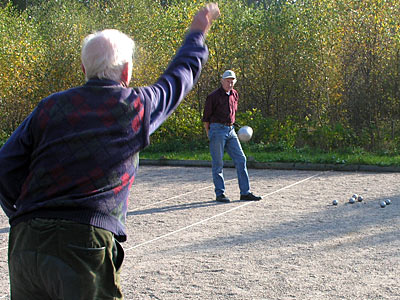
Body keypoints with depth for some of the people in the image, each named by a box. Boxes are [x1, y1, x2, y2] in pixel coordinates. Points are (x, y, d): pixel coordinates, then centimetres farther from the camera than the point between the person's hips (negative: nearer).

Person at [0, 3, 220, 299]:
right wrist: (197, 33, 40)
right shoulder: (136, 107, 4)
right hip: (86, 245, -3)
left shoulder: (50, 107, 9)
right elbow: (181, 76, 23)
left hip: (25, 243, 4)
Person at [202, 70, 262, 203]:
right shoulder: (213, 96, -7)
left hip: (230, 130, 6)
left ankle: (245, 193, 5)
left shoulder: (235, 94, 12)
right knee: (218, 163, -2)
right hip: (217, 130, -6)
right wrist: (208, 133, -2)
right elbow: (206, 117, -3)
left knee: (241, 159, 1)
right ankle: (220, 194, 5)